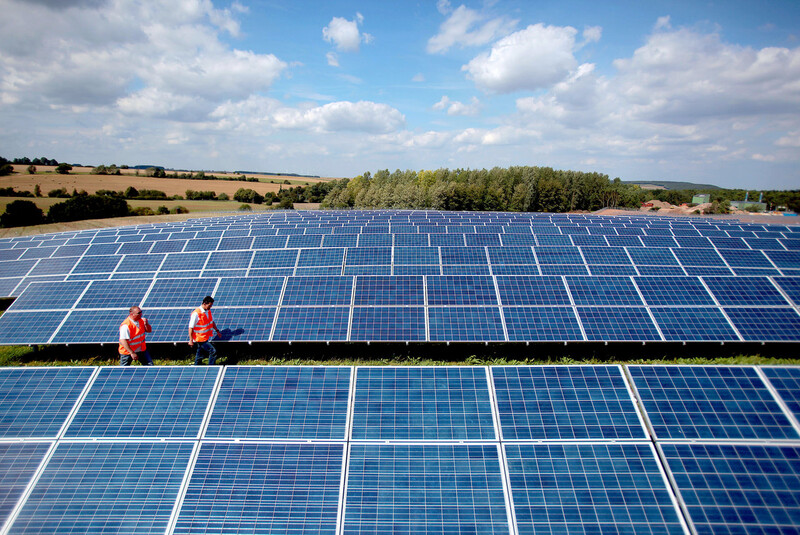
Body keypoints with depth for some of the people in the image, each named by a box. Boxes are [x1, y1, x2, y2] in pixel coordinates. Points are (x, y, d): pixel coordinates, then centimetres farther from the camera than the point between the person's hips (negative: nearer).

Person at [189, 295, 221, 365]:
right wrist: (191, 340, -16)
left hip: (206, 337, 8)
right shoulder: (196, 313, -22)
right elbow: (191, 328, -19)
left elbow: (212, 321, 19)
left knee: (199, 355, 21)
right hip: (200, 338, -8)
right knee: (213, 352, -10)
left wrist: (217, 330, 10)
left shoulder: (208, 311, 3)